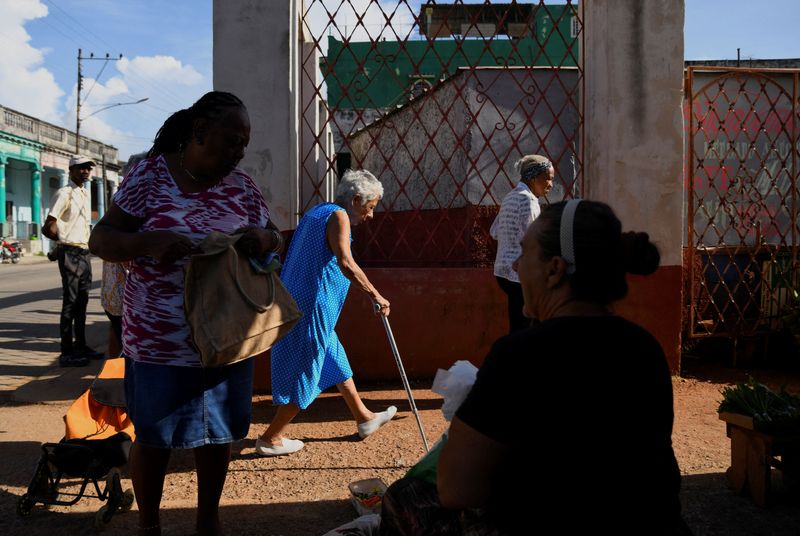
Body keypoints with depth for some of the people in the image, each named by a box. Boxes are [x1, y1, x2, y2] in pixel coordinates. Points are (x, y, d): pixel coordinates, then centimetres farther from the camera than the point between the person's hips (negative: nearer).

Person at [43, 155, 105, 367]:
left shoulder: (85, 194, 16)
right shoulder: (65, 194, -10)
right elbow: (49, 227, -17)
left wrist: (86, 242, 11)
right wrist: (65, 240, -3)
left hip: (84, 252, 8)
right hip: (70, 253, -8)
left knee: (82, 301, 13)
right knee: (70, 302, -6)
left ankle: (81, 346, 21)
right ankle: (66, 353, -2)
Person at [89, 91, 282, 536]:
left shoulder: (243, 186, 3)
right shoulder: (150, 175, -6)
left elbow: (276, 239, 10)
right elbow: (101, 240, -6)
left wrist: (264, 239, -15)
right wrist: (150, 241, -26)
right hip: (159, 343, -3)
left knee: (218, 432, 15)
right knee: (154, 437, 10)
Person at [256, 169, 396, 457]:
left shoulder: (316, 212, 17)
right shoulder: (338, 215, -12)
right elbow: (346, 263, -26)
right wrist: (375, 295, -22)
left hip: (296, 301, 10)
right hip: (313, 306, -10)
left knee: (335, 359, 20)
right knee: (304, 371, 0)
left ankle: (364, 418, 34)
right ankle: (271, 438, 10)